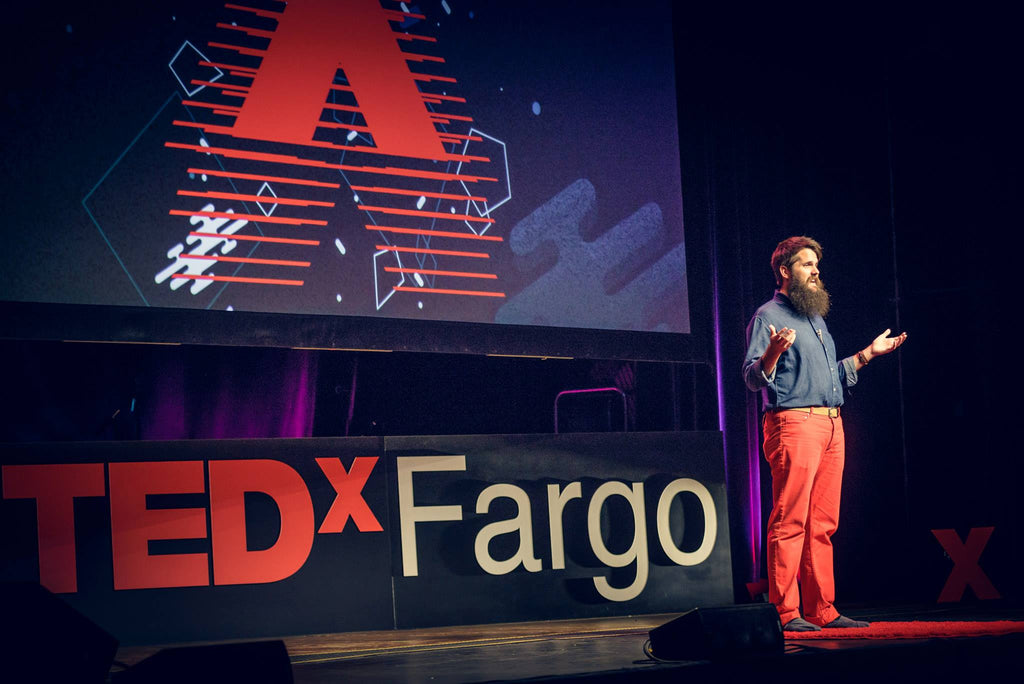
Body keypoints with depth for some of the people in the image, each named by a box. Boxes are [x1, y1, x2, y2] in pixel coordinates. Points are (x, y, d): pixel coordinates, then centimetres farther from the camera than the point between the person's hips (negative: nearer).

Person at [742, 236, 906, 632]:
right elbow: (753, 378, -9)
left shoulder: (816, 318, 25)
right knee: (789, 522, -10)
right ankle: (786, 612, -9)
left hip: (831, 424, 8)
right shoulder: (768, 316, -1)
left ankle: (822, 610, 10)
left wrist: (867, 354, 29)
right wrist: (773, 353, -28)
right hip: (794, 423, -8)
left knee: (822, 524, 7)